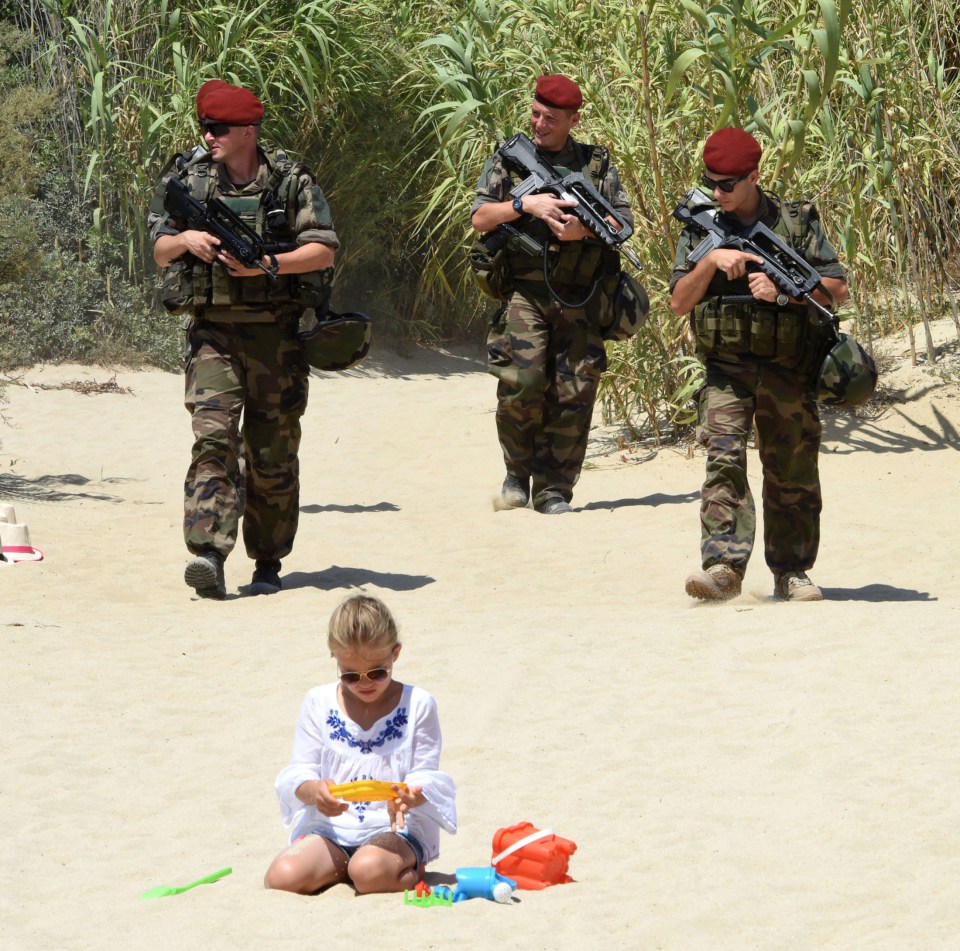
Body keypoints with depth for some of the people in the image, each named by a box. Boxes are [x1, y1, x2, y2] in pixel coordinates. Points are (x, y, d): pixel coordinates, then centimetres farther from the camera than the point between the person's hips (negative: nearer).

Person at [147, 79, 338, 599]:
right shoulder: (187, 176, 5)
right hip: (212, 331, 1)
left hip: (276, 332, 0)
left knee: (273, 453, 5)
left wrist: (268, 264, -17)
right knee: (213, 436, -16)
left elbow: (323, 251, -4)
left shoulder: (291, 180, -1)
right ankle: (208, 556, -24)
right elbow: (159, 250, 12)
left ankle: (268, 564, 18)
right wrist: (186, 239, -9)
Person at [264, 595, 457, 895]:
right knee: (281, 876, -25)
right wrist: (313, 790, -22)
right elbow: (299, 771, 3)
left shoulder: (417, 705, 0)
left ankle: (411, 870, -4)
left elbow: (426, 777, -1)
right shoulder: (319, 704, 5)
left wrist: (412, 796, -27)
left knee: (368, 871, -37)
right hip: (331, 829, 3)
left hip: (395, 829, -3)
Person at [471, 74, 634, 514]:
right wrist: (525, 204, -15)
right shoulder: (508, 159, 9)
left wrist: (587, 229, -12)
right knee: (521, 383, -15)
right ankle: (518, 470, 8)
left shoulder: (597, 163, 12)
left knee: (574, 392, -3)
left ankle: (553, 490, 5)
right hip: (525, 292, -1)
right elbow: (479, 218, 1)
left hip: (580, 299, 1)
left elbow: (624, 221, 8)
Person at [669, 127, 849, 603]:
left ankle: (791, 572, 17)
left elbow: (838, 290, -3)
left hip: (789, 371, 0)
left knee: (793, 474, 6)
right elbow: (680, 302, 0)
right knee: (723, 457, -17)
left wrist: (783, 288, -17)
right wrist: (711, 260, -15)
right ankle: (723, 565, -25)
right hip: (726, 370, 0)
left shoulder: (797, 222, -1)